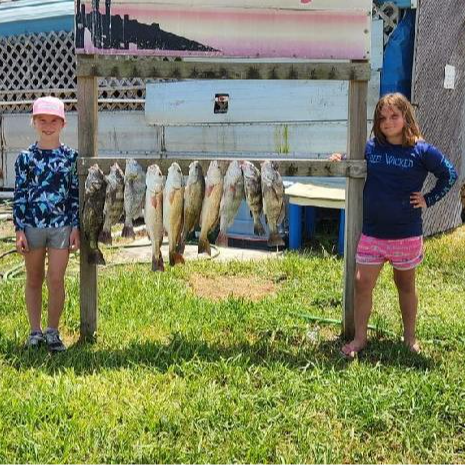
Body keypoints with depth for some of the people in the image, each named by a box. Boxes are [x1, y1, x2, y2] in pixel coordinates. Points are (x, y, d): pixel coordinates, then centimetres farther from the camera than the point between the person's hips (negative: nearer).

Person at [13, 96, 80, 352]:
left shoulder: (71, 157, 3)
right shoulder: (25, 157, 1)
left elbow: (75, 194, 5)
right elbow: (19, 195, 1)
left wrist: (76, 227, -1)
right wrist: (19, 230, -4)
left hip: (62, 226, 0)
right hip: (32, 225, 1)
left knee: (56, 280, -2)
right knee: (34, 280, 9)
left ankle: (53, 331, 13)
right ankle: (35, 332, 20)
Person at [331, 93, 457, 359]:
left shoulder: (421, 151, -6)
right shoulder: (370, 148, 1)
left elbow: (450, 174, 3)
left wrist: (428, 200, -2)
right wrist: (341, 160, -1)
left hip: (407, 234, -2)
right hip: (372, 232, 2)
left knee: (406, 285, 14)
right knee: (362, 283, 0)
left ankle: (410, 336, 32)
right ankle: (360, 338, 14)